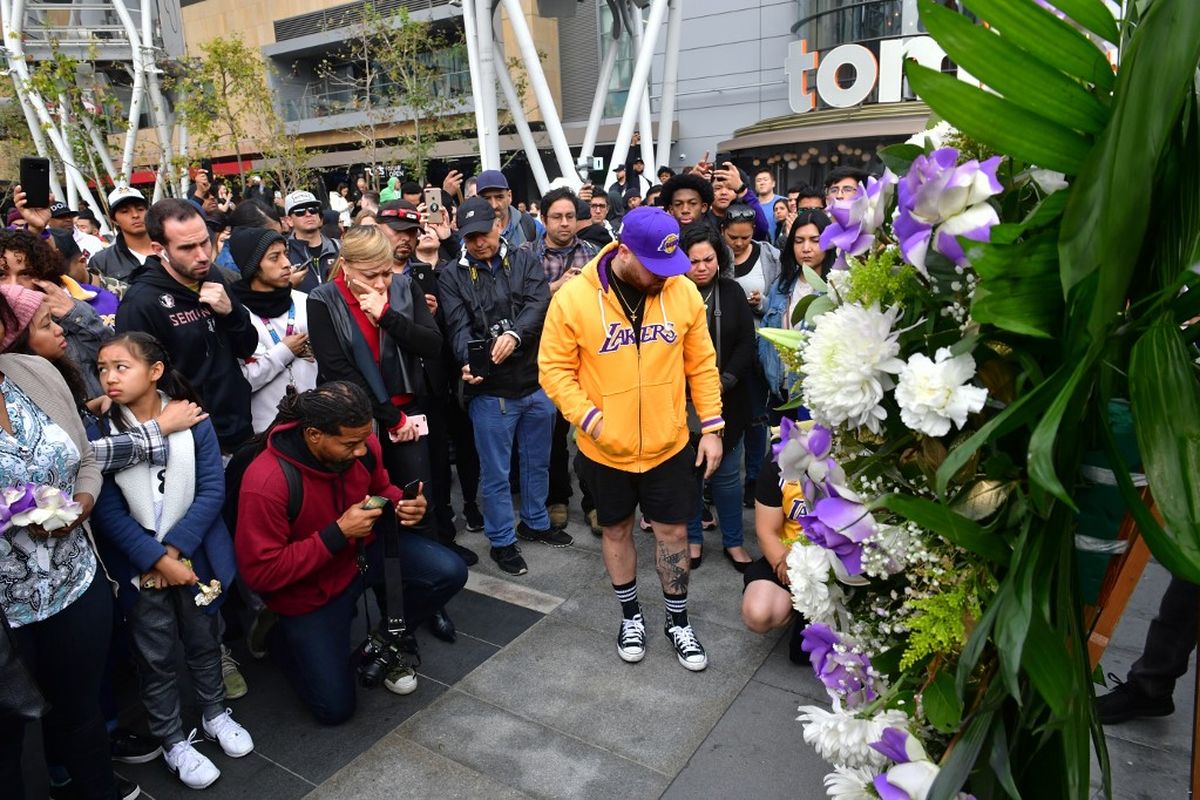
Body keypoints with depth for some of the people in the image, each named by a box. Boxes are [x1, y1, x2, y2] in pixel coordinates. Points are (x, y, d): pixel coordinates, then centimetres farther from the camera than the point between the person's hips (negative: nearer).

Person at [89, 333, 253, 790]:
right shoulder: (99, 433, -10)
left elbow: (212, 490, -10)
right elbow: (109, 512, -11)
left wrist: (173, 549, -16)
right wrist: (156, 560, -16)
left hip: (195, 554, 1)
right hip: (139, 565, -1)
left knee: (203, 640, 18)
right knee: (155, 656, 12)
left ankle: (215, 712, 41)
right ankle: (172, 741, 31)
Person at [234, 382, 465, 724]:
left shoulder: (361, 444, -16)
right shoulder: (267, 483, -32)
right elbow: (260, 572, -26)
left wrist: (402, 504, -17)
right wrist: (338, 534, -32)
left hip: (364, 550, 5)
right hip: (310, 590, -4)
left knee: (450, 572, -18)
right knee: (334, 708, -2)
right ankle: (281, 630, 26)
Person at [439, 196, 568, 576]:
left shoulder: (525, 262, 3)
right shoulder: (452, 275, -1)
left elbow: (539, 304, -14)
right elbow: (458, 326, -14)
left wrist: (515, 334, -33)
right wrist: (468, 362, -33)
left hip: (537, 383, 3)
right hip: (489, 391, -2)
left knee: (538, 462, 20)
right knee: (496, 472, 9)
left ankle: (535, 522, 42)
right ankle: (502, 541, 27)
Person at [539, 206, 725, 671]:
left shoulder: (683, 291, -7)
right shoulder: (573, 298, -15)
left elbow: (701, 364, 1)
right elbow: (555, 369, -9)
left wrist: (711, 426, 1)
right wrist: (590, 418, -19)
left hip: (669, 444, 1)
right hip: (605, 449, -1)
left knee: (672, 531, 12)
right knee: (617, 530, 17)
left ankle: (678, 621, 35)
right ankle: (630, 616, 40)